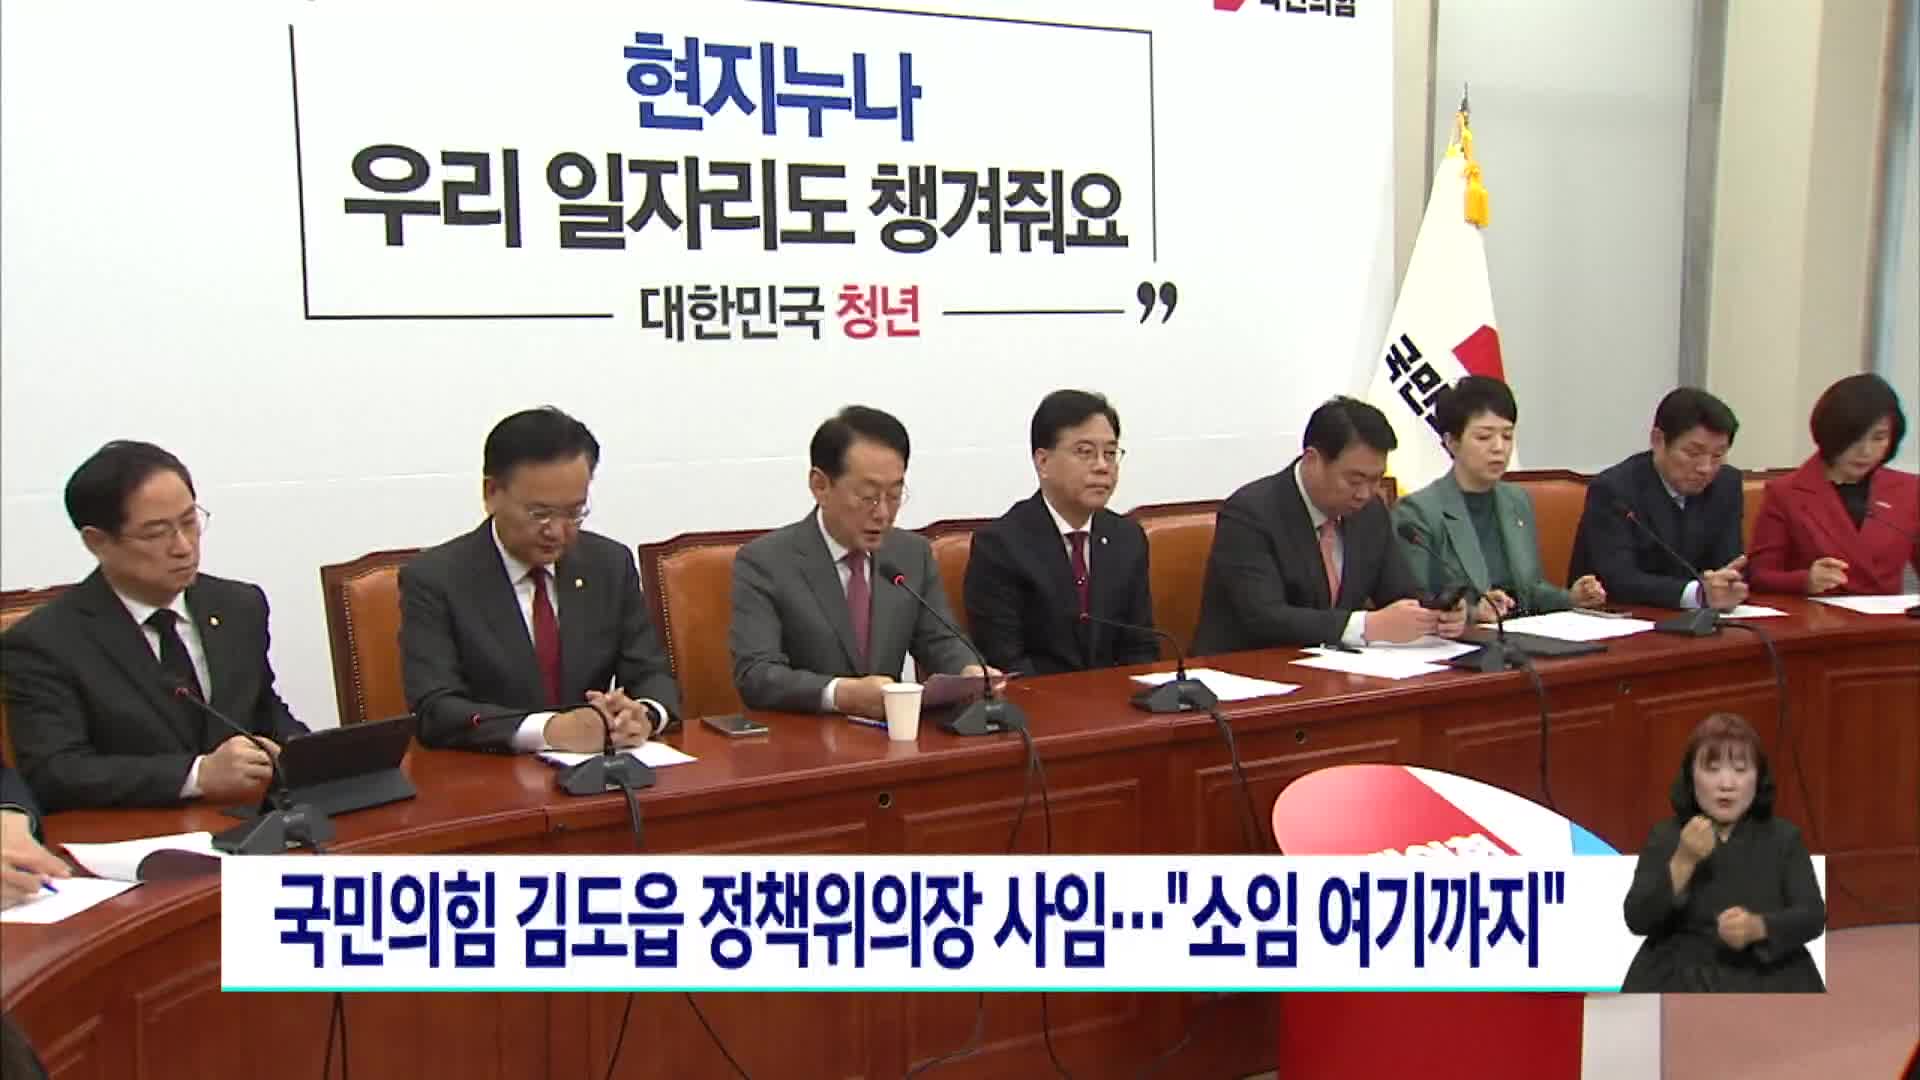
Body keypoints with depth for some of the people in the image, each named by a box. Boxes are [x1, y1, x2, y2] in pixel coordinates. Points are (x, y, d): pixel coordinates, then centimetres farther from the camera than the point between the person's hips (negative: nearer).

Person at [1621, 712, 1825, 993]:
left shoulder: (1783, 837, 10)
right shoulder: (1664, 838, 7)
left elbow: (1813, 916, -1)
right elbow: (1637, 920, -4)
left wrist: (1757, 927, -20)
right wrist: (1684, 861, -16)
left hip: (1766, 982, 1)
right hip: (1681, 980, -1)